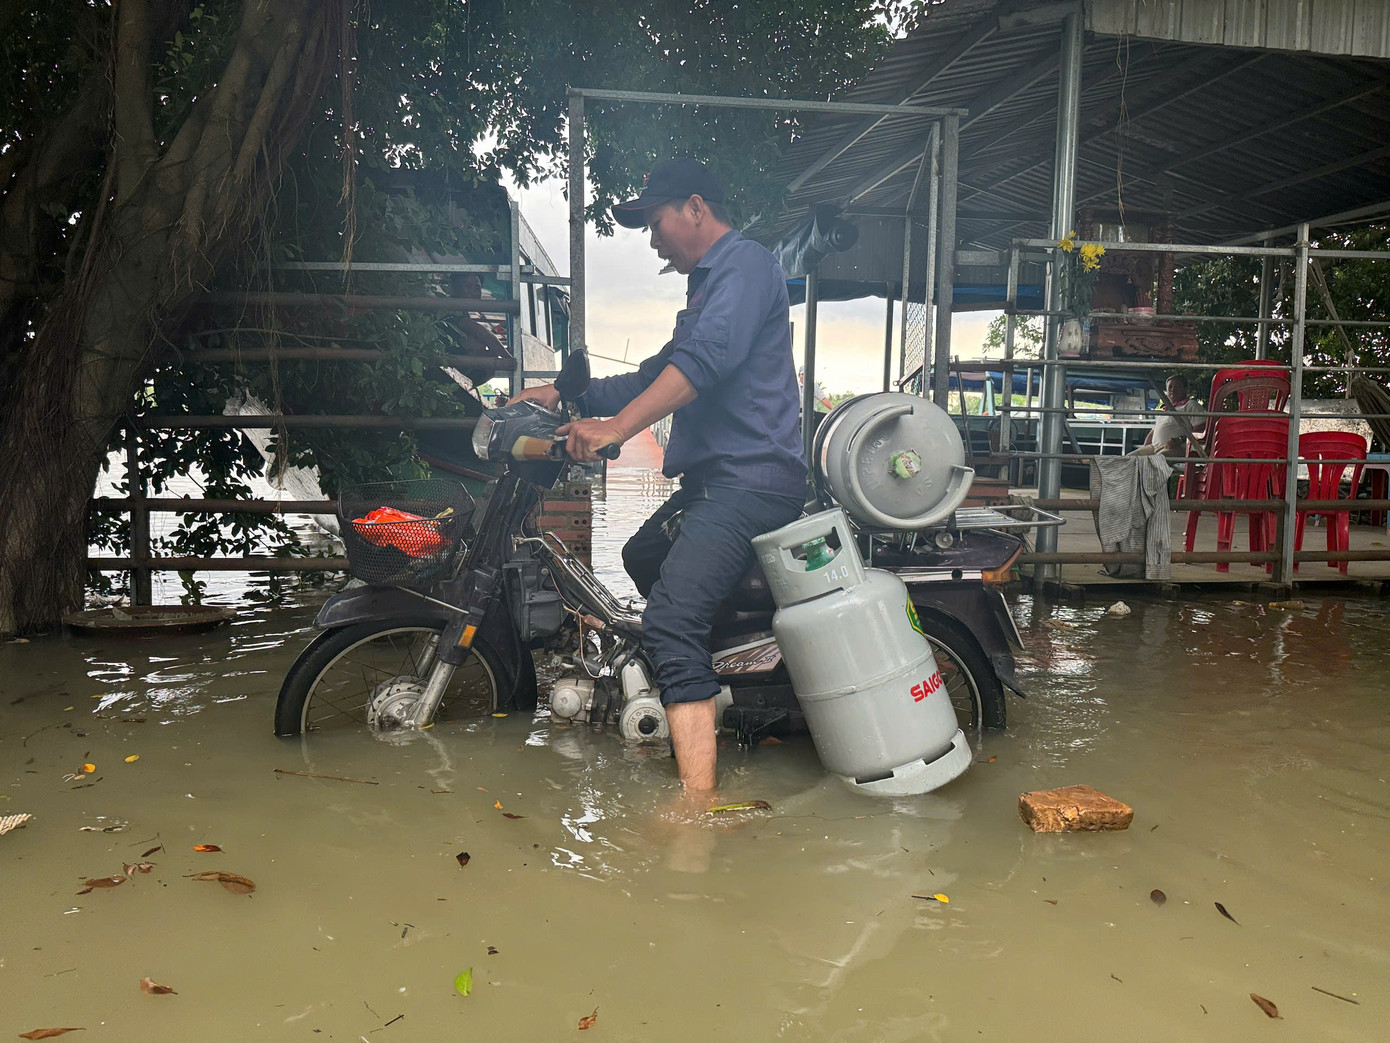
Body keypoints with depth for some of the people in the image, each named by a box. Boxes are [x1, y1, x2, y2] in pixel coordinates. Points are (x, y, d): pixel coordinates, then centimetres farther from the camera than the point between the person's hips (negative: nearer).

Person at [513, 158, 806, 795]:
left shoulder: (744, 264, -7)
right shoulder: (708, 284, 27)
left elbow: (704, 359, -24)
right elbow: (660, 375, 27)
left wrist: (616, 427, -30)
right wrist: (570, 397, 19)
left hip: (751, 476, -11)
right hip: (715, 478, 11)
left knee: (671, 623, -24)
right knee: (642, 558, 29)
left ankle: (698, 802, -28)